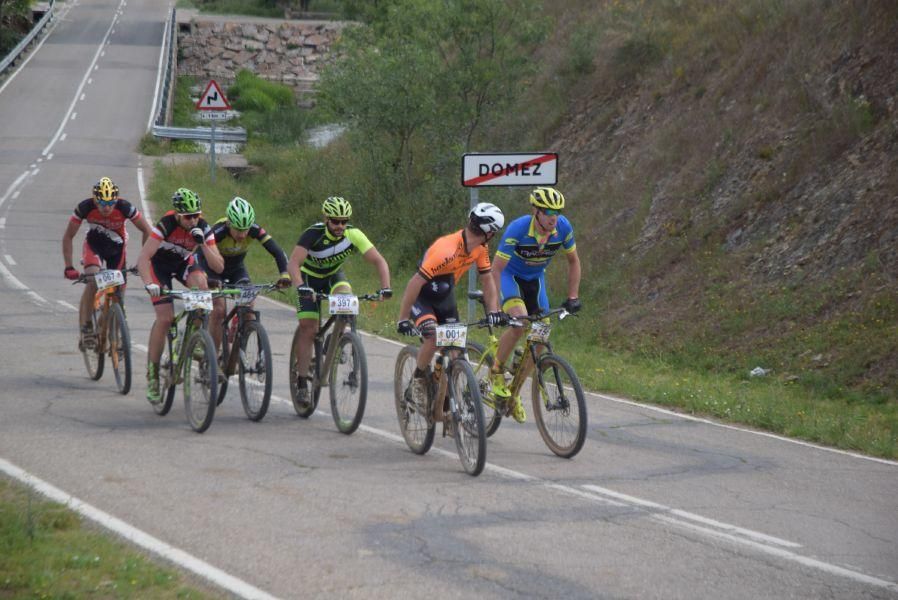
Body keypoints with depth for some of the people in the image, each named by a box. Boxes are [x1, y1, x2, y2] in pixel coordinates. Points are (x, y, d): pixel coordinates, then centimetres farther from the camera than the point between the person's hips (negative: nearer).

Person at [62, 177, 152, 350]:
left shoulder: (125, 207, -31)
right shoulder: (85, 208, -30)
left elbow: (147, 231, -19)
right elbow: (68, 237, -19)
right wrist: (68, 267, -25)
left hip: (117, 246, 1)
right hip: (93, 244, -1)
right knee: (93, 282, -27)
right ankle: (86, 328, -22)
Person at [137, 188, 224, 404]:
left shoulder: (203, 228, -21)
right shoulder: (166, 224, -32)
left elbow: (219, 266, -24)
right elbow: (143, 258, -38)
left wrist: (202, 243, -38)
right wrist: (149, 284, -54)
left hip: (183, 263, 3)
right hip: (159, 263, -3)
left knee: (201, 283, -31)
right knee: (165, 318, -17)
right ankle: (152, 374, -8)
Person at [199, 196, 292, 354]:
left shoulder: (255, 230, -28)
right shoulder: (218, 231, -36)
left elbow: (277, 252, -32)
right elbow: (201, 255, -46)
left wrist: (285, 274, -49)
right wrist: (205, 279, -64)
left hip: (236, 268, 3)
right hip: (213, 268, -3)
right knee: (219, 309, -20)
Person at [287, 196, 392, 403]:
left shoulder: (354, 235, -24)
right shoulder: (313, 235, -31)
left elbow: (379, 261, -25)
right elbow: (293, 264, -41)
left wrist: (385, 288, -40)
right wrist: (301, 287, -59)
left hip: (333, 276, 2)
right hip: (309, 278, -2)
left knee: (345, 295, -31)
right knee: (308, 329, -12)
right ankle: (302, 382, -4)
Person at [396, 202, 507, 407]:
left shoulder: (480, 248, -12)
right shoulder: (446, 250, -35)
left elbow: (487, 281, -2)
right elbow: (415, 283, -33)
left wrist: (493, 311, -18)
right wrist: (403, 320, -31)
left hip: (445, 297, 7)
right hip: (422, 297, -6)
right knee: (433, 337, -29)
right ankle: (418, 380, -5)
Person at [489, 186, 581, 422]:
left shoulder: (563, 227, -21)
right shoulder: (517, 229, -33)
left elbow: (573, 261, -3)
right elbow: (496, 269, -31)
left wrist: (573, 297, -7)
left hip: (535, 278, 5)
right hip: (510, 276, -5)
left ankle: (514, 393, 13)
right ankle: (497, 371, -8)